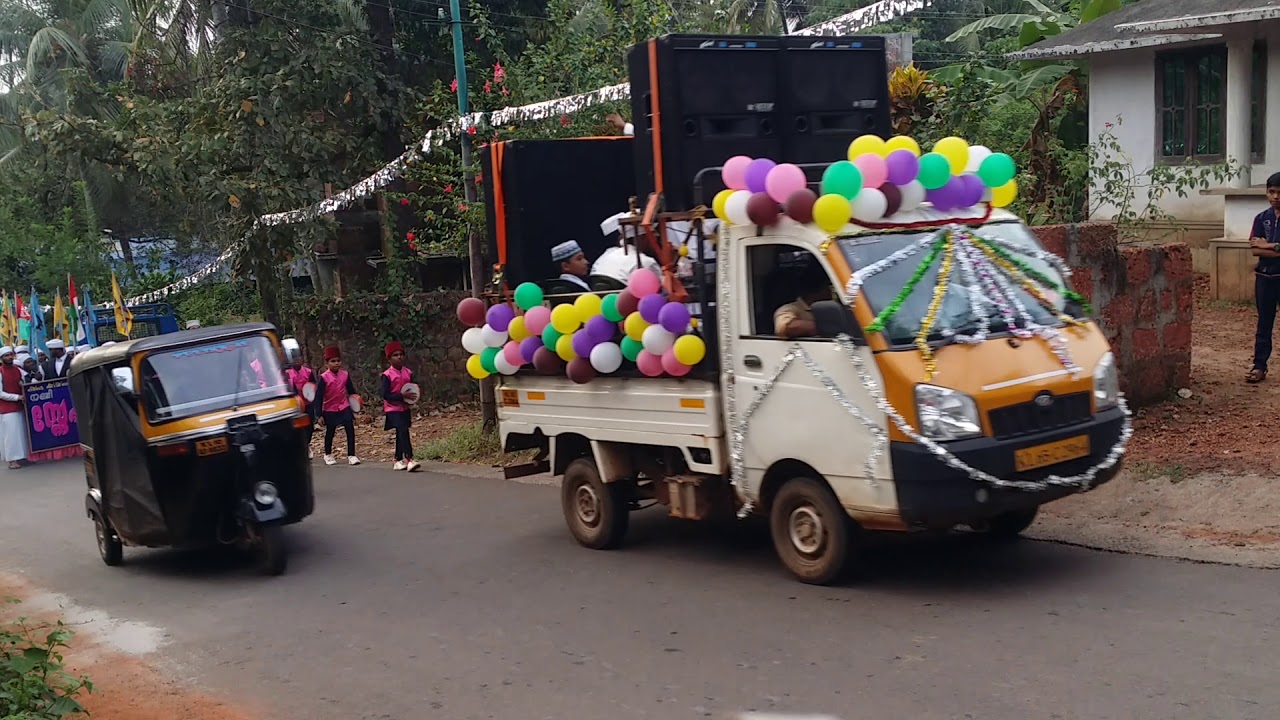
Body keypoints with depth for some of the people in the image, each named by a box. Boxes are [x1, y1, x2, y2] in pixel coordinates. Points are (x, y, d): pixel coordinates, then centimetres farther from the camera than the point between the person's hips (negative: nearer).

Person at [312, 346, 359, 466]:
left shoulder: (345, 375, -3)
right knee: (329, 433, 11)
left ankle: (351, 455, 1)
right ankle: (328, 455, 31)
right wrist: (320, 415, -13)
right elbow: (318, 397, -12)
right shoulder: (323, 378, -14)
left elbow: (351, 391, 11)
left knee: (350, 430, -7)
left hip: (344, 407, 2)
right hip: (329, 410, -2)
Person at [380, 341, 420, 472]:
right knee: (403, 431, -19)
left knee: (401, 434, 13)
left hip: (405, 408, 6)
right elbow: (385, 395, -16)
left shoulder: (408, 373, 4)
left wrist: (412, 397, -8)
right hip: (393, 409, -6)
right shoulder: (387, 375, -11)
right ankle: (409, 459, -24)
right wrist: (402, 396, -23)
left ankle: (399, 460, 23)